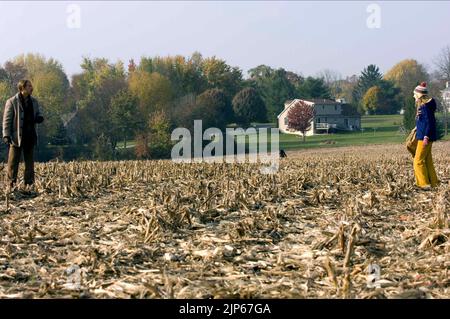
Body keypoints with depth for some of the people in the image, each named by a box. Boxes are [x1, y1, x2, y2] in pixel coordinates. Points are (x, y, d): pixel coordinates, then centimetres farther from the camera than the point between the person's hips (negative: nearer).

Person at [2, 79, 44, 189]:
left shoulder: (34, 102, 10)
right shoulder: (12, 102, -5)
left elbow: (38, 115, 19)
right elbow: (7, 119, -6)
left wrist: (39, 118, -6)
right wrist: (6, 135, -14)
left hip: (30, 136, 5)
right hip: (17, 137, -5)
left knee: (30, 162, 9)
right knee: (13, 162, -1)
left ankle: (29, 184, 16)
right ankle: (11, 184, 4)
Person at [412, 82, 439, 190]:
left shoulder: (426, 106, -16)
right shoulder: (422, 105, 13)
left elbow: (430, 122, -21)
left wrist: (426, 137, -24)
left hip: (425, 137, -10)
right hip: (423, 135, 10)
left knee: (419, 160, -7)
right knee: (427, 160, 14)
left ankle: (425, 184, -6)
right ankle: (433, 182, 18)